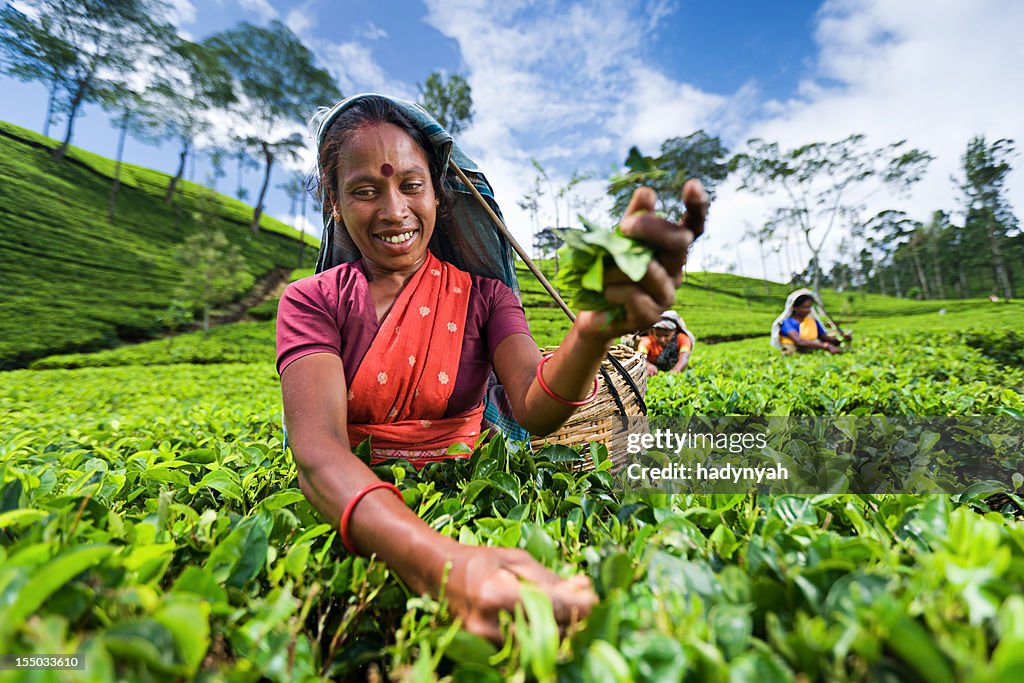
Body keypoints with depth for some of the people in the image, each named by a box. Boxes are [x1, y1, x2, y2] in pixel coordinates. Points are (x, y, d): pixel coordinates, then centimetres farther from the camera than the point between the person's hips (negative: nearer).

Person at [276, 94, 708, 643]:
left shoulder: (483, 296, 2)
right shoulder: (310, 302, -2)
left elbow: (532, 407, -17)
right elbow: (317, 449, -20)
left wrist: (593, 331, -39)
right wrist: (437, 563, -39)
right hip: (350, 518, 1)